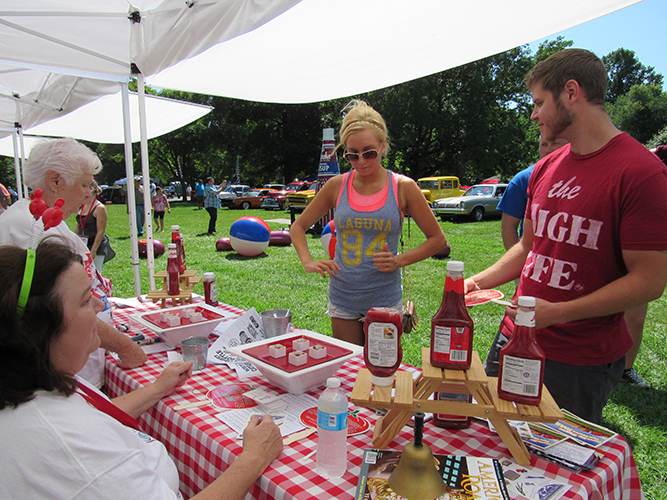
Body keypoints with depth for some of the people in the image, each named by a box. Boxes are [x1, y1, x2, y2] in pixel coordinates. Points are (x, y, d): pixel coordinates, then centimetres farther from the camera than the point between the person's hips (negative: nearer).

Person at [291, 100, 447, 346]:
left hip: (384, 300, -2)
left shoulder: (403, 187, -5)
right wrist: (308, 262, -7)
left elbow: (437, 239, 2)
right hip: (342, 299, 2)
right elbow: (298, 227, 10)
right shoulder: (337, 186, 0)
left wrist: (399, 260, -12)